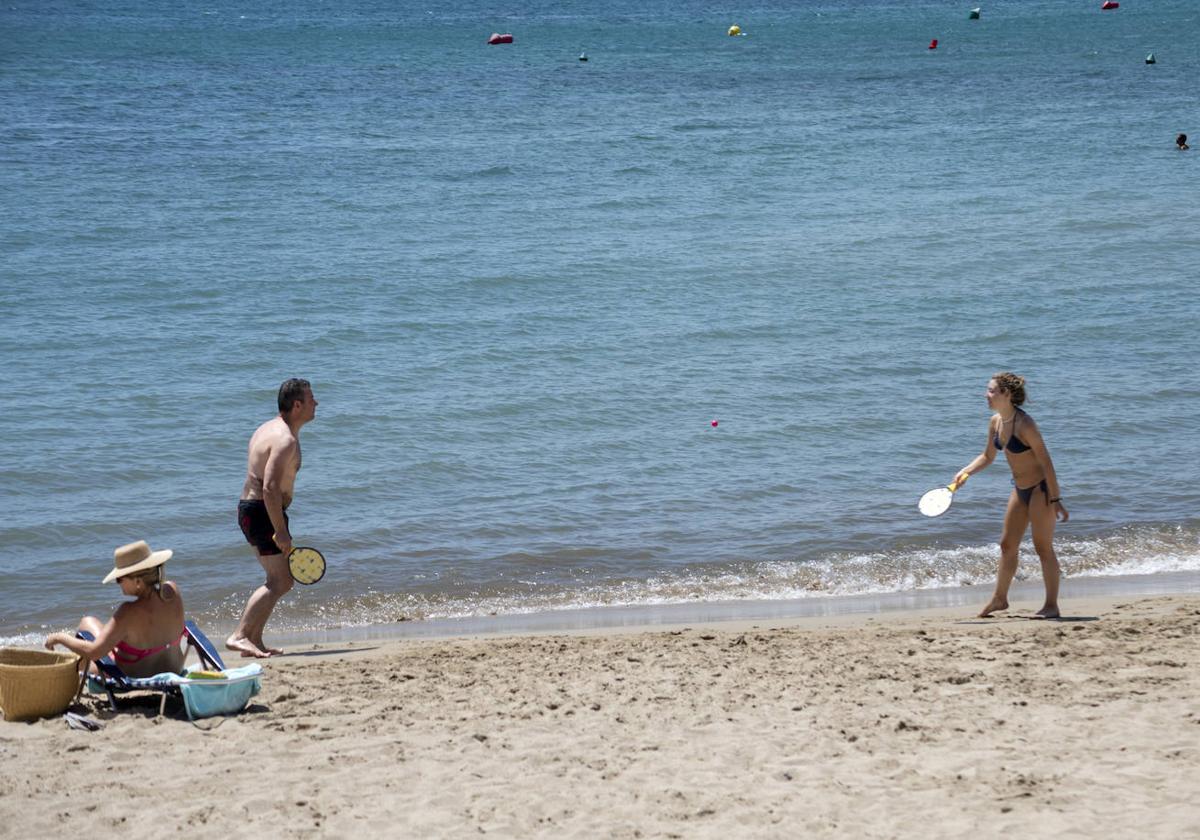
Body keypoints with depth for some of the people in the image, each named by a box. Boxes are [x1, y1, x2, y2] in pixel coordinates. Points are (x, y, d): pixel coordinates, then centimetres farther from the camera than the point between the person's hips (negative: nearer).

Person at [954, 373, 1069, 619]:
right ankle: (999, 598, 26)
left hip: (1041, 488, -9)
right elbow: (987, 457, 14)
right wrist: (966, 471, -4)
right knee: (1007, 545, 14)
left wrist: (1055, 500, -22)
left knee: (1043, 548, -3)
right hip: (1020, 490, 9)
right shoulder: (996, 422, 0)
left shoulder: (1024, 424, -24)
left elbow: (1046, 462, -22)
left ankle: (1052, 605, 6)